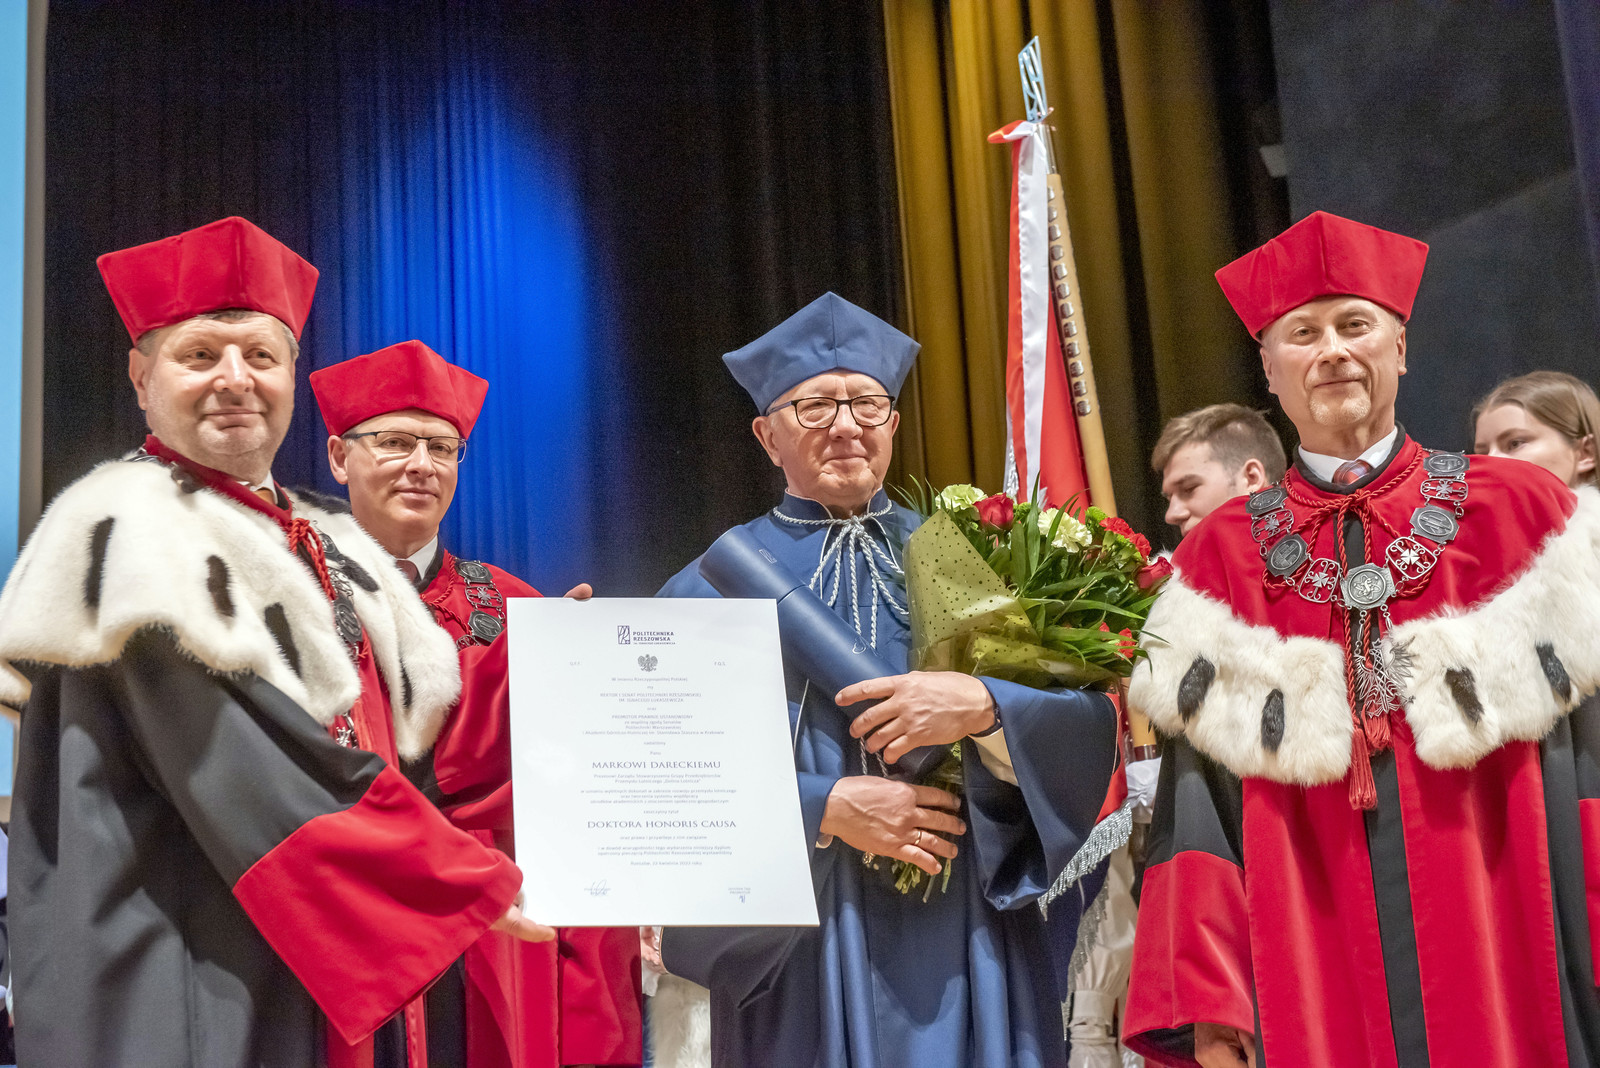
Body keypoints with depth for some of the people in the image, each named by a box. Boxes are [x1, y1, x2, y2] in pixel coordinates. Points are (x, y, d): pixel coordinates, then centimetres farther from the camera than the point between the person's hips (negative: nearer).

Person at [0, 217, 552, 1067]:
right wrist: (465, 883, -14)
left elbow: (396, 727, 20)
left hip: (348, 980, 8)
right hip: (191, 995, -8)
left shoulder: (328, 549, 15)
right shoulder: (135, 535, -10)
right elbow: (243, 777, -18)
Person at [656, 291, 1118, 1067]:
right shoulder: (712, 587, 5)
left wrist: (982, 706, -17)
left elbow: (1088, 727, 1)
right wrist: (826, 805, -16)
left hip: (961, 941, 2)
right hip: (791, 946, -1)